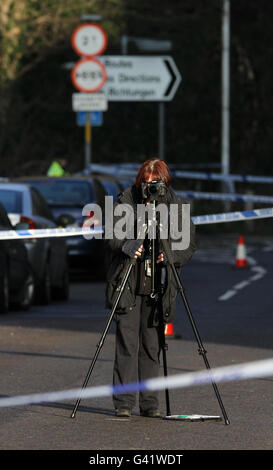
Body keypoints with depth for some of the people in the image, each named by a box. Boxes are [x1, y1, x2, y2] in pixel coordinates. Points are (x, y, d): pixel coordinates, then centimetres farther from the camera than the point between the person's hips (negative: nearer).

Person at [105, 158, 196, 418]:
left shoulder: (176, 204, 3)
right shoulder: (126, 199, 0)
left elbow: (189, 242, 3)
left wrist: (171, 255, -16)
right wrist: (125, 246, -27)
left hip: (157, 287, 2)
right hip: (127, 286, -2)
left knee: (152, 345, 3)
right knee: (127, 343, -6)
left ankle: (150, 403, 9)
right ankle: (123, 402, -2)